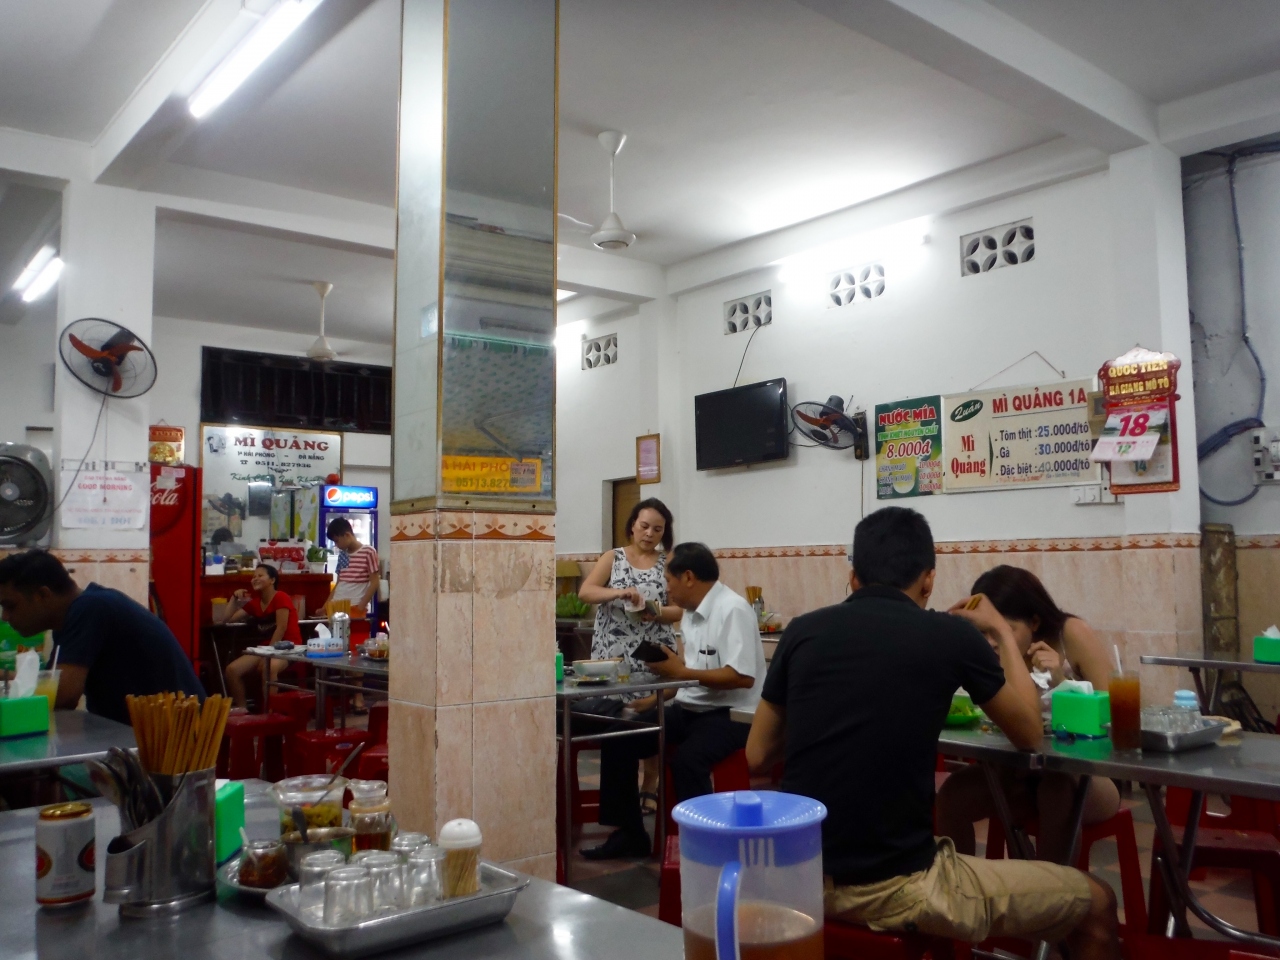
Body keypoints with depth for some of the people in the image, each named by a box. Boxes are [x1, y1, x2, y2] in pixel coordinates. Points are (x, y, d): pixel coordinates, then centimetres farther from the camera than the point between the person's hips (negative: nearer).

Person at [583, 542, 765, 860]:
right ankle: (630, 833, 12)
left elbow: (743, 677, -26)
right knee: (617, 739, 0)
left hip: (729, 714, -9)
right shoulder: (691, 613, 9)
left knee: (686, 760, -35)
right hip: (689, 709, 9)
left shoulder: (732, 610, -17)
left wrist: (681, 672, -22)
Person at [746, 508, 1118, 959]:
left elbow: (757, 759, 10)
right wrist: (1002, 633, 22)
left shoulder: (803, 631, 2)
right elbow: (1030, 736, 11)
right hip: (895, 887, -5)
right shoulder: (953, 636, -6)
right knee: (1095, 904, 16)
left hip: (799, 875, 5)